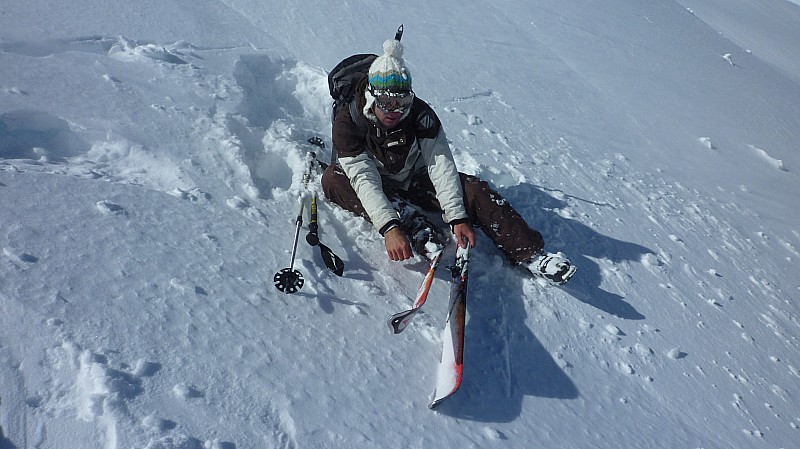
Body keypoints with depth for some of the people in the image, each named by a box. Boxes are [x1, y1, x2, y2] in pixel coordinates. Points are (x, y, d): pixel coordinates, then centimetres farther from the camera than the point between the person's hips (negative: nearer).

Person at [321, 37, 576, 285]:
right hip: (378, 190, -1)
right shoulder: (347, 122, -25)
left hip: (416, 183, 1)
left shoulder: (421, 114, -20)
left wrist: (457, 217, -38)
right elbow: (364, 179, -34)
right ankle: (408, 225, -37)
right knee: (332, 178, -31)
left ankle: (529, 253, -20)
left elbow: (441, 165, -26)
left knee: (474, 189, -23)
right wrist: (389, 227, -47)